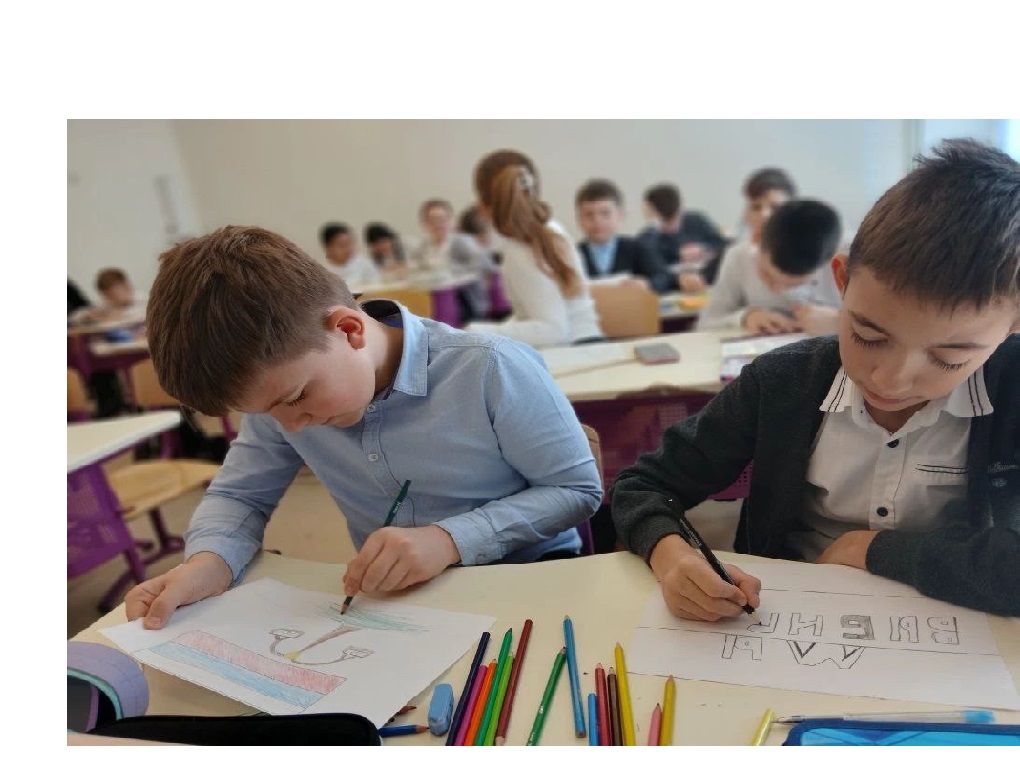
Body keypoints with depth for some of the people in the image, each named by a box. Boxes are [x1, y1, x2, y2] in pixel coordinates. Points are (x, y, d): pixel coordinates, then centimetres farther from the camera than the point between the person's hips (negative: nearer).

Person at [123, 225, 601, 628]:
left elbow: (578, 489, -14)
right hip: (391, 602, 3)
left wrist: (451, 538, -26)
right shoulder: (276, 385, -6)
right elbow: (238, 495, 5)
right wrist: (208, 562, -18)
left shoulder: (490, 370, -23)